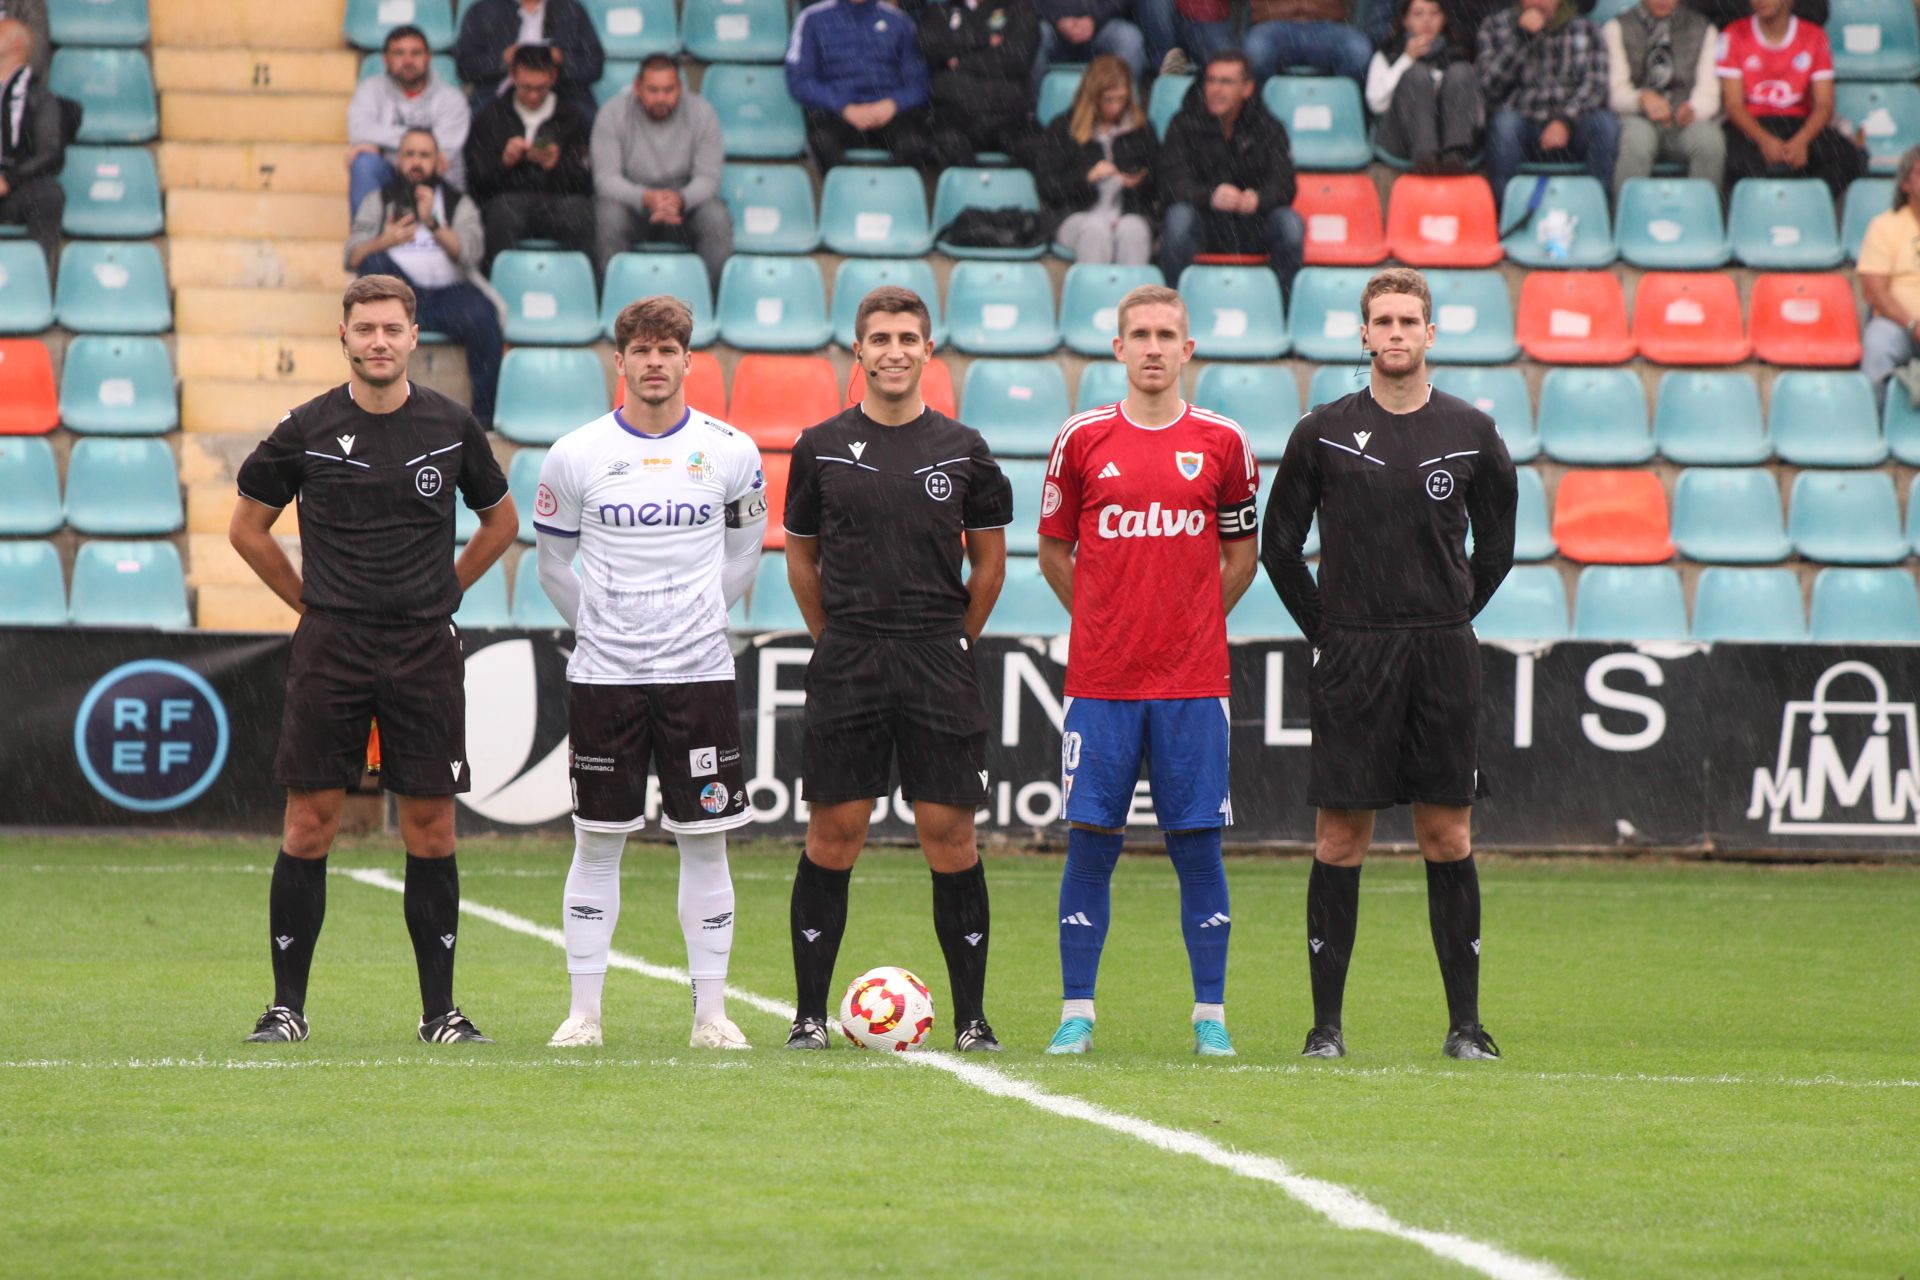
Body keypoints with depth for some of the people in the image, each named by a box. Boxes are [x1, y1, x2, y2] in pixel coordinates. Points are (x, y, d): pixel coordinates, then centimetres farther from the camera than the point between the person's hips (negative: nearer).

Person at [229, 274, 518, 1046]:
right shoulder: (307, 430, 0)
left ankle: (439, 1009, 7)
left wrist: (441, 594, 12)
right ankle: (287, 1006, 3)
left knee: (430, 827, 1)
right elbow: (247, 527, 12)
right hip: (331, 649, -1)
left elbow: (500, 522, 19)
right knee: (309, 823, -3)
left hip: (426, 650, 1)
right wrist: (312, 602, 7)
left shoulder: (451, 427, 4)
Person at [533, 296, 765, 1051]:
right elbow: (553, 562, 12)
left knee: (707, 841, 1)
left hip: (700, 675, 0)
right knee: (597, 841, 2)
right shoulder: (577, 455, 0)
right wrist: (596, 625, 10)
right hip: (603, 676, 0)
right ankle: (583, 1011, 8)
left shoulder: (730, 452, 1)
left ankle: (711, 1012, 6)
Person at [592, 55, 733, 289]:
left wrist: (681, 199, -34)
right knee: (609, 216, -34)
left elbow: (708, 178, -10)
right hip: (631, 198, -1)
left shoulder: (701, 112, -6)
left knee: (716, 217, -30)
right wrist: (645, 198, -36)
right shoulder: (613, 113, -9)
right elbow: (606, 178, -16)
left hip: (685, 202, 1)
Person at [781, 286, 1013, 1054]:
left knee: (949, 833, -2)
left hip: (940, 665, 0)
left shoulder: (961, 450, 5)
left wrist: (952, 643, 10)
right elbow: (802, 558, 15)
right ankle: (810, 1014, 4)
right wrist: (838, 641, 11)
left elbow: (989, 562, 13)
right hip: (846, 665, 0)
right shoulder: (822, 448, 6)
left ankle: (971, 1018, 2)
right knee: (833, 832, -1)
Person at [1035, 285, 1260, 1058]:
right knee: (1090, 843, -1)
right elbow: (1053, 552, 13)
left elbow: (1242, 555, 14)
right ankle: (1077, 1015, 6)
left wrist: (1189, 625, 7)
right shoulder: (1082, 440, 4)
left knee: (1199, 848, 1)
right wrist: (1106, 624, 8)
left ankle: (1210, 1017, 7)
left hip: (1193, 682, 0)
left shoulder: (1222, 443, 4)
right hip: (1100, 679, 0)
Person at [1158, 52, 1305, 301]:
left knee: (1290, 223, -28)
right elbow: (1171, 185, -13)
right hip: (1205, 226, -1)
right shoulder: (1184, 125, 0)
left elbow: (1284, 186, -9)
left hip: (1252, 227, 1)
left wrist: (1257, 199, -34)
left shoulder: (1269, 129, 4)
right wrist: (1210, 196, -35)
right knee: (1179, 217, -33)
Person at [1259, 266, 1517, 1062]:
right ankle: (1326, 1021, 3)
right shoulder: (1323, 434, 2)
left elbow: (1496, 546, 16)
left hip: (1444, 657, 1)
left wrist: (1450, 621, 10)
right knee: (1340, 839, -1)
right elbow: (1279, 547, 9)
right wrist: (1327, 630, 5)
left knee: (1448, 835, 1)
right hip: (1351, 660, -1)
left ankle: (1465, 1022, 5)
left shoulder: (1471, 435, 5)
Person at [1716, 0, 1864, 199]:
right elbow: (1733, 104, -4)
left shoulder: (1813, 37, 5)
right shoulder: (1735, 36, 3)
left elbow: (1824, 105, -1)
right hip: (1750, 125, -2)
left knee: (1851, 158, -28)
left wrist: (1802, 141, -21)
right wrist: (1764, 140, -23)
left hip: (1801, 125, 2)